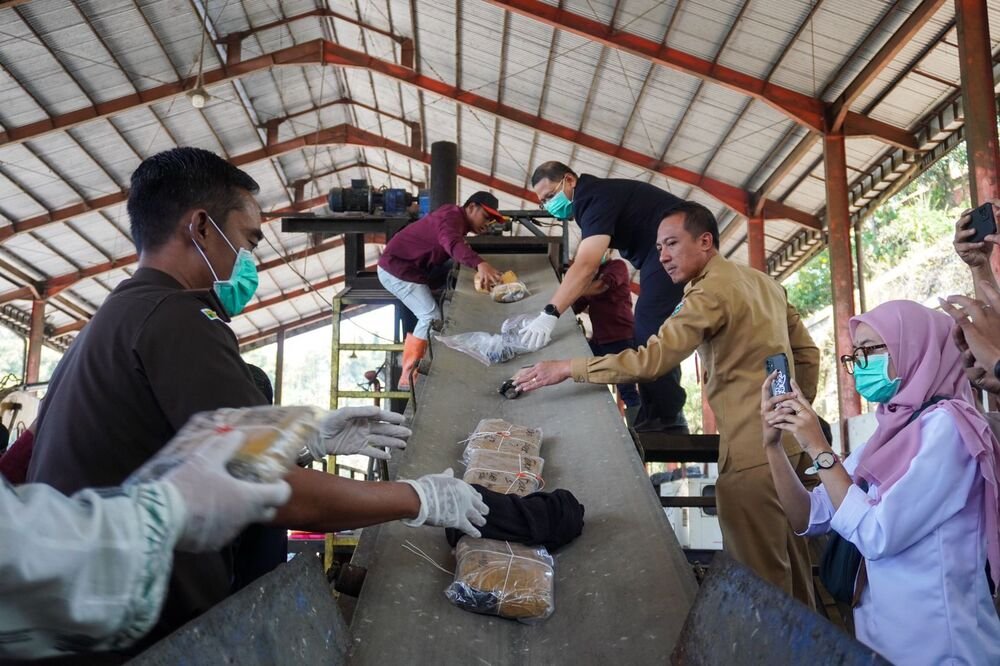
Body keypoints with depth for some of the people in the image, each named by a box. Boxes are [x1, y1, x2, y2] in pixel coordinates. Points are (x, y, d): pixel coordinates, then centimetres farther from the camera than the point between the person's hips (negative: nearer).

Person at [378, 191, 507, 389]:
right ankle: (409, 377, -12)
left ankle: (411, 372, 21)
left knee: (426, 317, 16)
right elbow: (452, 243, -44)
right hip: (397, 268, -11)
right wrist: (480, 264, -61)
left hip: (405, 268, 11)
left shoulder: (458, 221, 13)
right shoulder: (452, 216, -23)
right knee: (433, 317, -14)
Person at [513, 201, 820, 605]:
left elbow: (652, 359, -25)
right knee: (787, 554, 19)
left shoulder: (711, 291, -14)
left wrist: (568, 368, -21)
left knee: (758, 575, -1)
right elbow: (807, 353, 18)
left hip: (752, 449, -10)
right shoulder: (762, 281, 14)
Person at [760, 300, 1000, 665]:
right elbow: (809, 519, 7)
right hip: (884, 631, 7)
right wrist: (773, 444, -4)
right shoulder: (891, 433, 8)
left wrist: (818, 449, -15)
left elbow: (876, 535, -21)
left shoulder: (944, 424, -15)